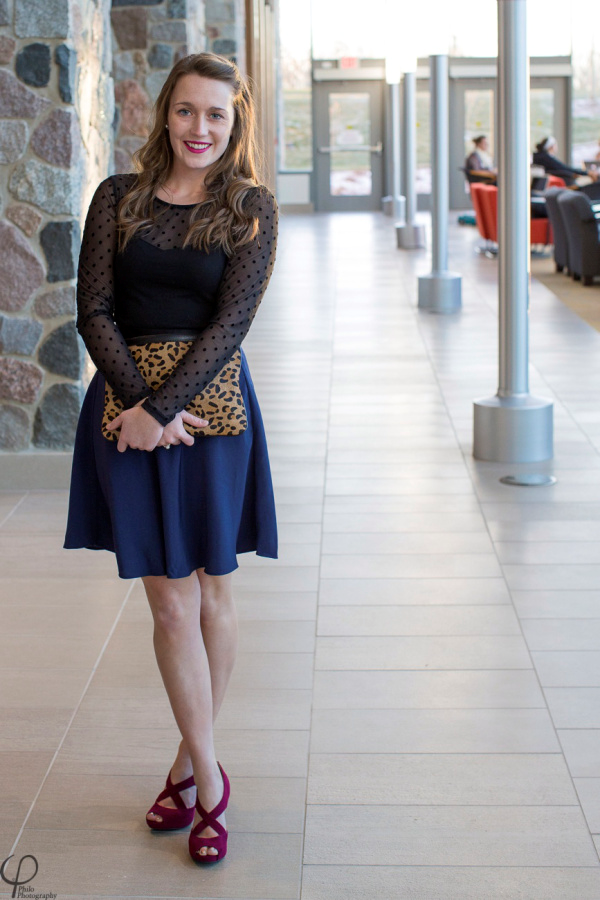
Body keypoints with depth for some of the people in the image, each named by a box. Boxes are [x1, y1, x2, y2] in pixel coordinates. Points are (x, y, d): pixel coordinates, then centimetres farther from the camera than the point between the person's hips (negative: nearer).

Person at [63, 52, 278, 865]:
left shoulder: (251, 208, 0)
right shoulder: (118, 199, 5)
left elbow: (232, 321, -9)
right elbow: (95, 312, 0)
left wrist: (163, 409, -17)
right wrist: (140, 404, -14)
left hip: (212, 406, -1)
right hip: (129, 407, 1)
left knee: (211, 590, 8)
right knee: (170, 601, 2)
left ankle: (191, 760, 25)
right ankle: (207, 777, 12)